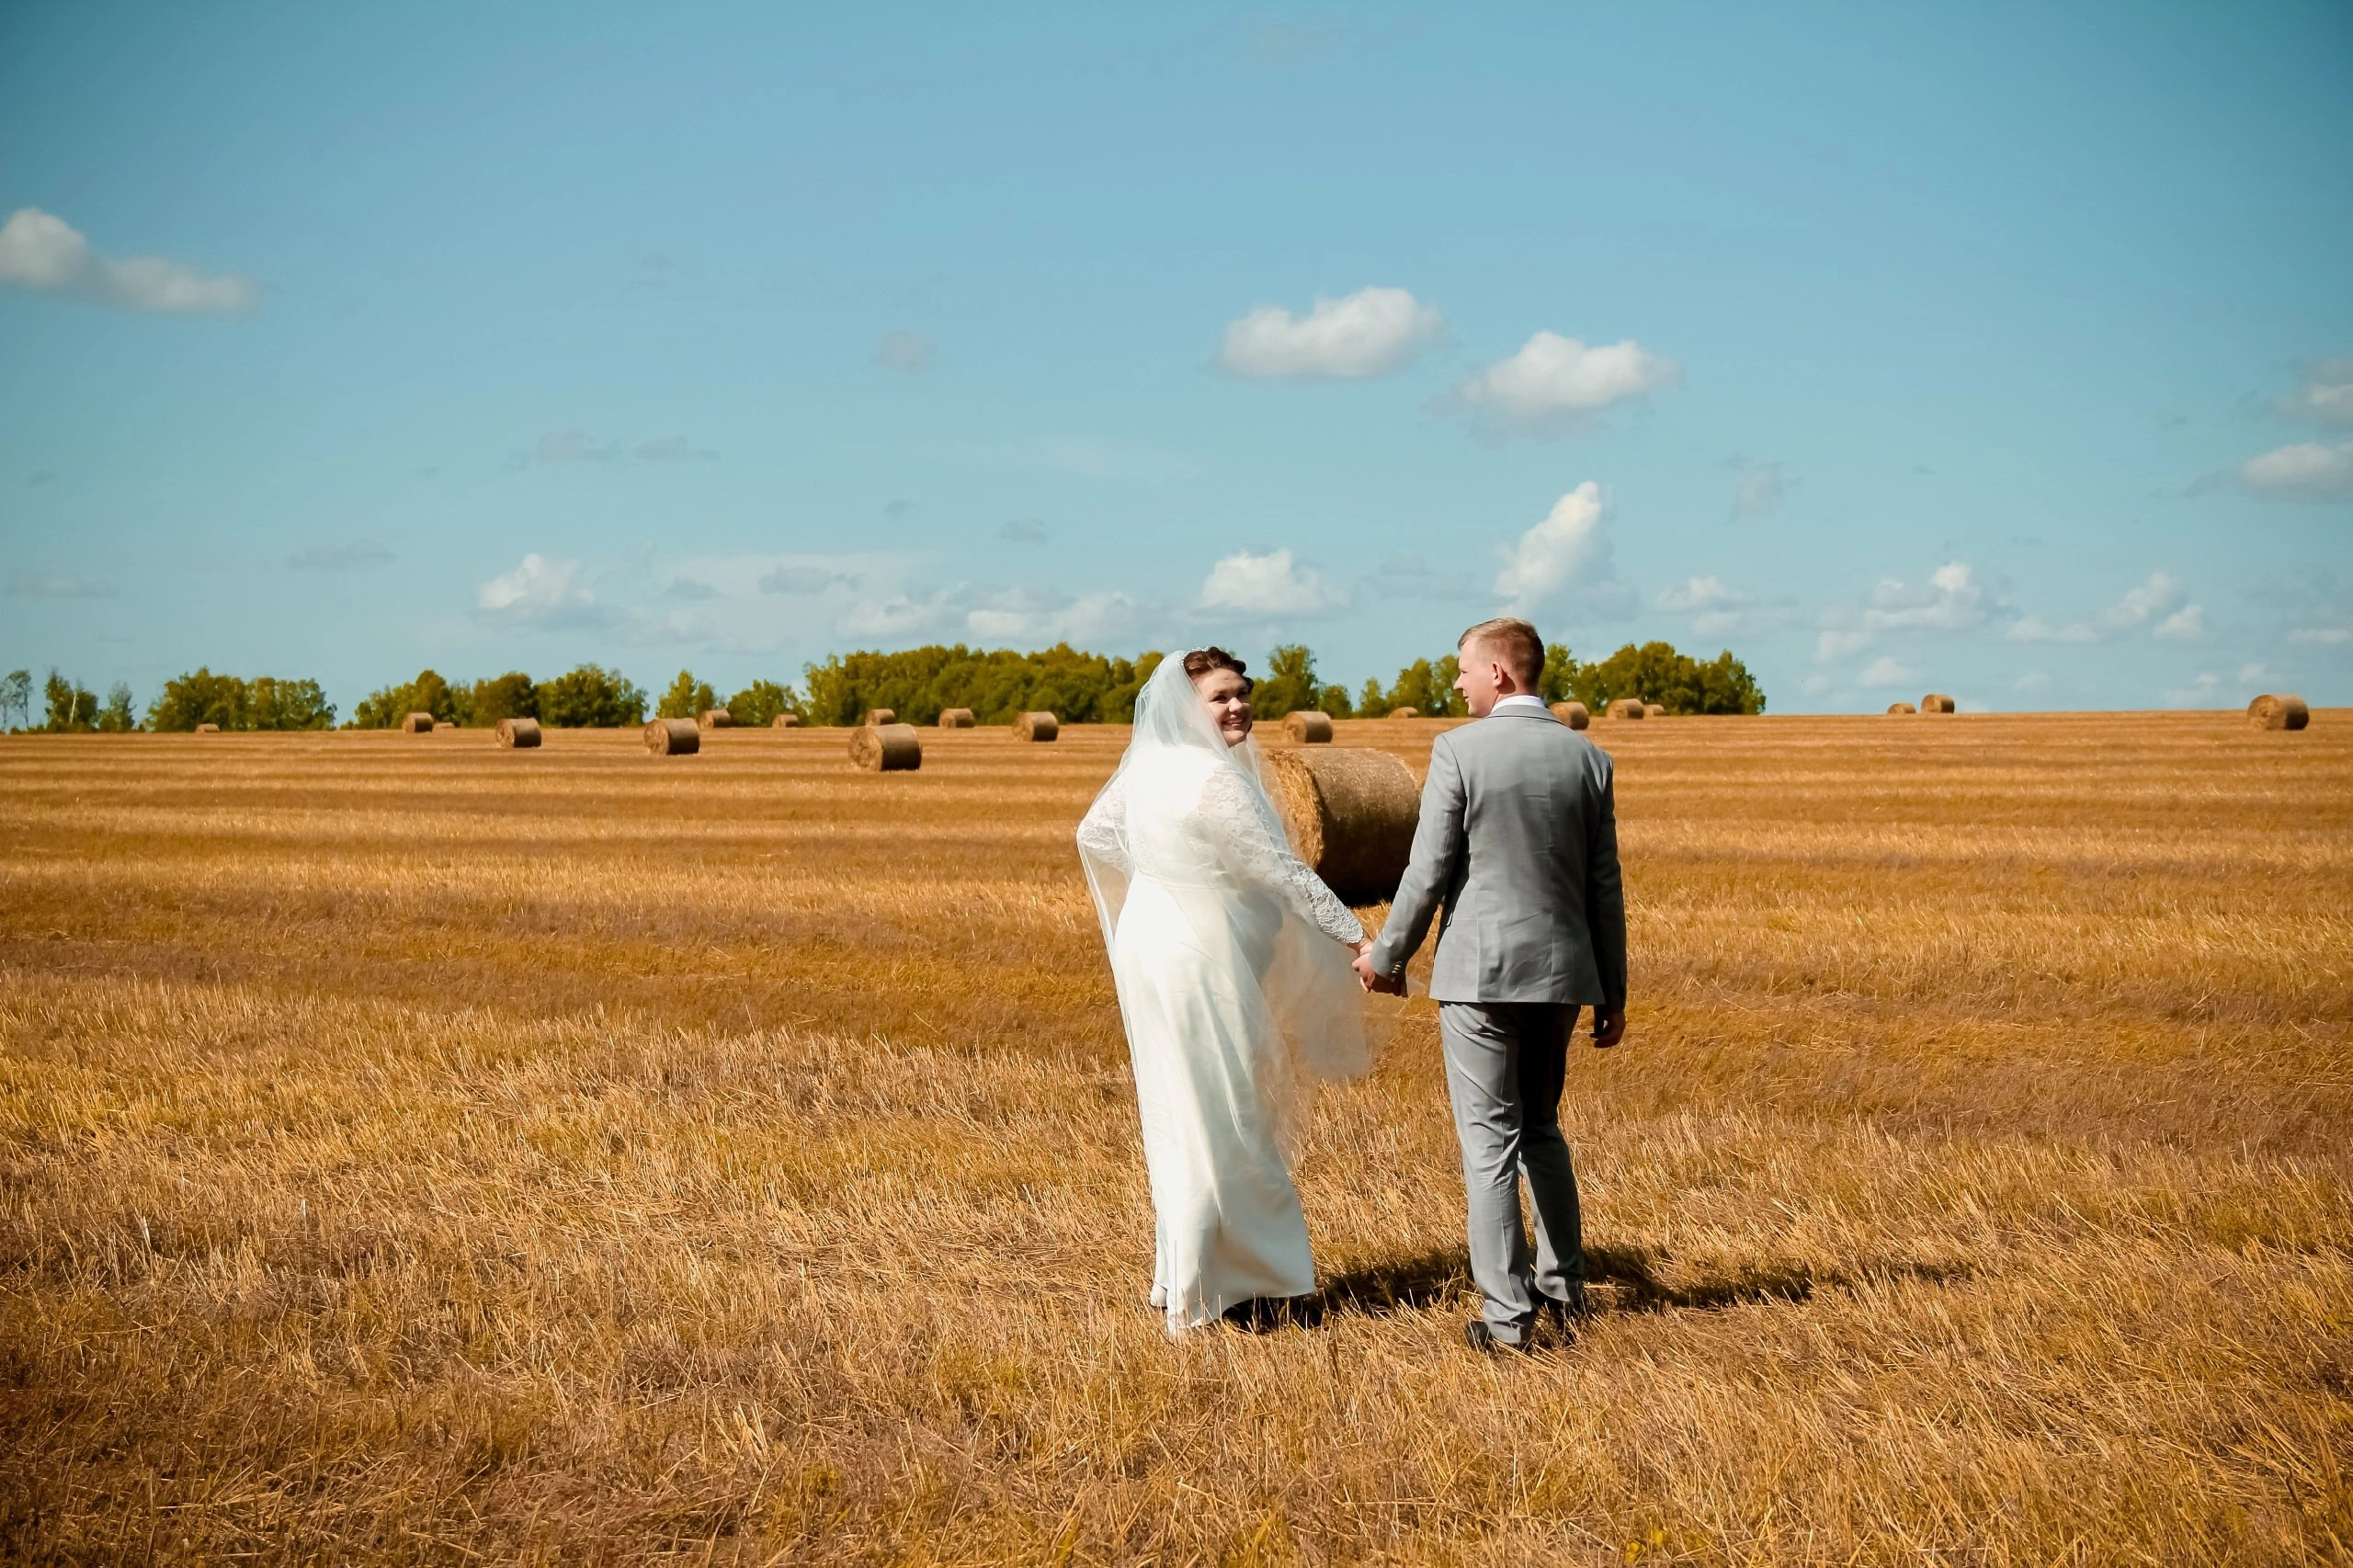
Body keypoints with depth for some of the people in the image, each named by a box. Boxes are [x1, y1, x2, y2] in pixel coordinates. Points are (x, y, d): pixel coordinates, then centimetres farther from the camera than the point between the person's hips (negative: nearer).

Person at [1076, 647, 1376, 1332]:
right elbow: (1281, 871, -23)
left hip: (1151, 943, 9)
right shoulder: (1215, 780, -21)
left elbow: (1095, 833, 19)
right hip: (1203, 962, -9)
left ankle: (1175, 1275, 29)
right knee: (1222, 1122, 0)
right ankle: (1216, 1291, 6)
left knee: (1175, 1118, 18)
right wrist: (1356, 937, -20)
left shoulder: (1147, 767, 5)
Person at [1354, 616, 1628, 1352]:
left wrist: (1386, 956, 4)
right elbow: (1604, 887, 5)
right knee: (1540, 1126, 22)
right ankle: (1564, 1283, 28)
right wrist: (1613, 993, 13)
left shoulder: (1459, 750, -10)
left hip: (1479, 970, -5)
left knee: (1489, 1138, 1)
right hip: (1561, 969, 5)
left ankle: (1507, 1312, 1)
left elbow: (1428, 873, -10)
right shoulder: (1587, 757, 3)